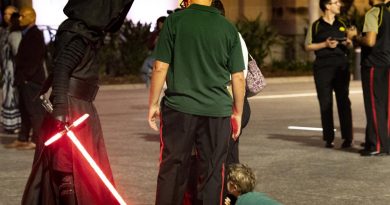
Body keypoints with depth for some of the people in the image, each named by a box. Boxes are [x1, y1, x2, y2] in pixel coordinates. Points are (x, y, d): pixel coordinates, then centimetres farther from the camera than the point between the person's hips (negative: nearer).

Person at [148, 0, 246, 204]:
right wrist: (238, 112, 15)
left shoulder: (174, 21, -3)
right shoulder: (228, 28, 3)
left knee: (172, 170, 7)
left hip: (180, 107, -1)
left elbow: (160, 68, -5)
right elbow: (238, 77, 5)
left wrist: (153, 104, 5)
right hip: (217, 111, 2)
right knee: (212, 172, 9)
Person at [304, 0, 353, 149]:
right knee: (325, 104, -1)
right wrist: (325, 44, -11)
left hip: (341, 67, 2)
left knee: (343, 102, -2)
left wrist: (348, 43, -1)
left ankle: (347, 138, 0)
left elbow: (349, 45, 22)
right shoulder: (316, 26, 4)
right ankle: (328, 138, 5)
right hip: (323, 68, -2)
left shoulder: (342, 24, 15)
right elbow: (308, 46, 2)